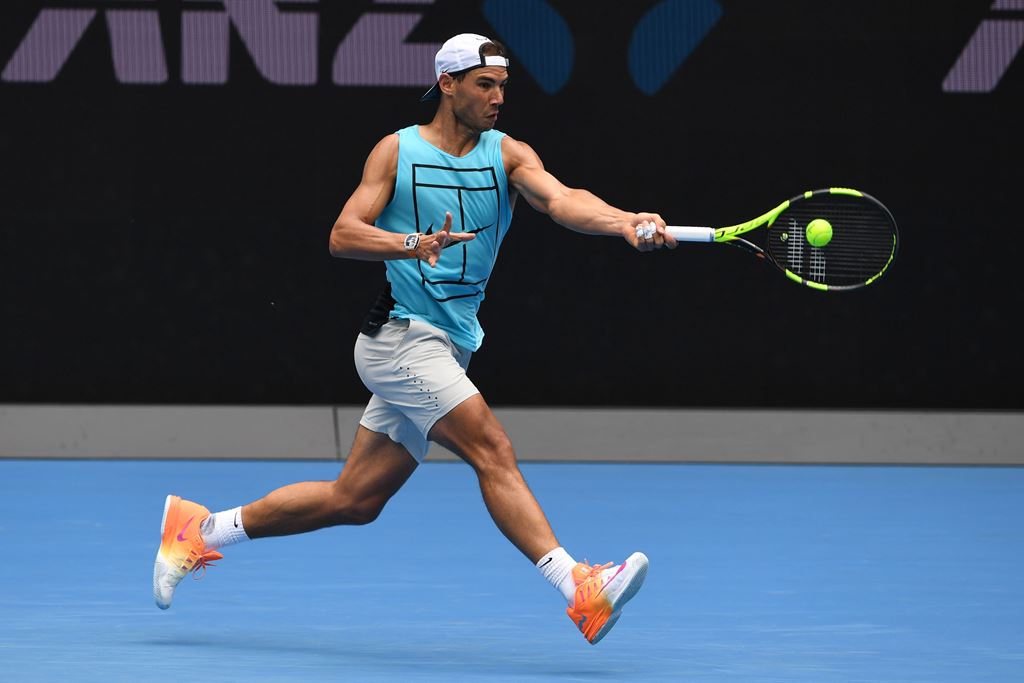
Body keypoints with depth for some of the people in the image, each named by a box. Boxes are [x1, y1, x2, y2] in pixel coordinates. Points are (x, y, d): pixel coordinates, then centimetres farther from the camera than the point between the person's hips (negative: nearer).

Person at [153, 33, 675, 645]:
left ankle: (202, 530, 24)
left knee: (354, 500, 9)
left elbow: (562, 200, -14)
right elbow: (343, 236, -8)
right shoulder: (398, 151, -1)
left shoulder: (508, 155, 5)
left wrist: (624, 222, -35)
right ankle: (579, 589, -31)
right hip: (401, 335, -6)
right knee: (493, 451, -21)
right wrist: (414, 243, -27)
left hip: (446, 352, 6)